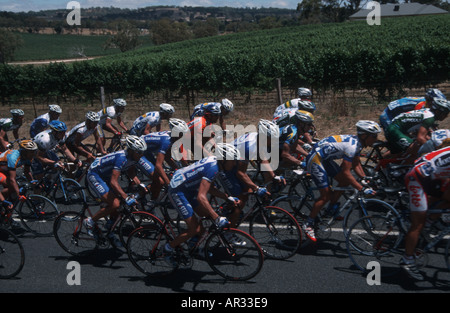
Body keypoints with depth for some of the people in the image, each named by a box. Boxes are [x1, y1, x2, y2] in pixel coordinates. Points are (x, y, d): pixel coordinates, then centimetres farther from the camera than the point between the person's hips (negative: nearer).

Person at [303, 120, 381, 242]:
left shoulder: (357, 143, 4)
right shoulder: (352, 145, -26)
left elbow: (356, 164, 13)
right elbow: (346, 172, -27)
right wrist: (362, 189, -28)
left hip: (325, 158, 10)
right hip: (315, 159, -10)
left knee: (345, 181, 7)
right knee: (326, 195, -9)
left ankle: (331, 209, 22)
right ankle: (308, 224, 3)